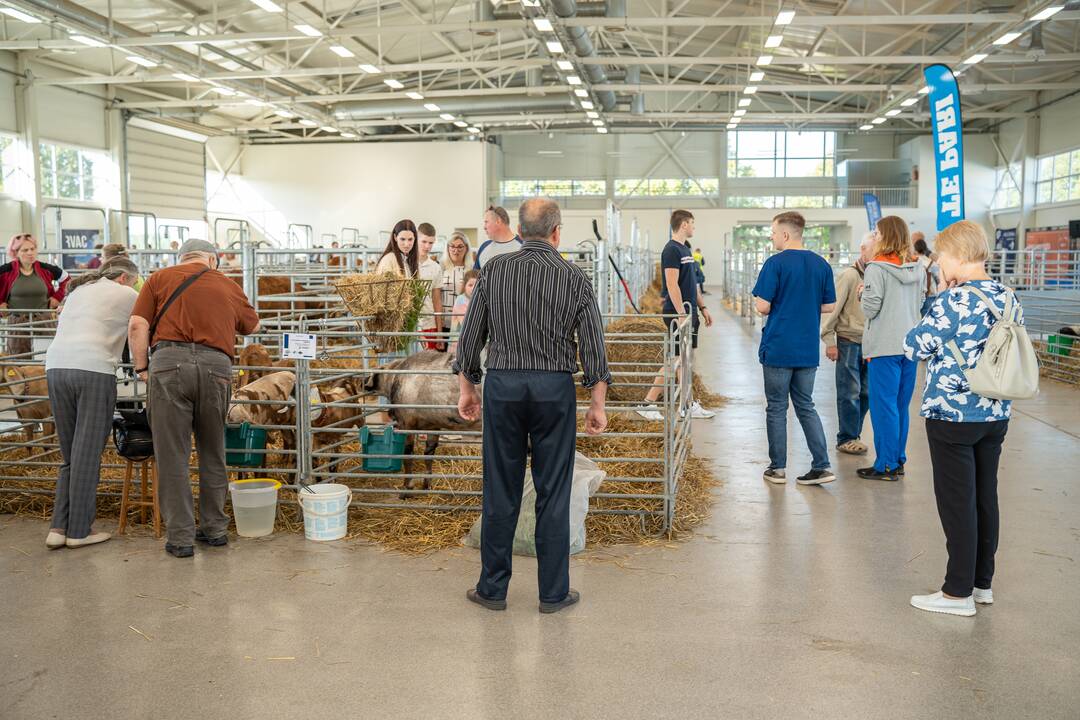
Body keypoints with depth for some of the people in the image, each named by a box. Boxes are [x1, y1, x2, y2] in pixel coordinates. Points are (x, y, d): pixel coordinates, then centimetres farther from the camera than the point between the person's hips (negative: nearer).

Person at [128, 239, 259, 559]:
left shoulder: (161, 278, 13)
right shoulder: (230, 287, 20)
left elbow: (137, 326, 2)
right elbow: (253, 326, 37)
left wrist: (141, 367, 11)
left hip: (170, 363, -2)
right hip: (217, 367, 2)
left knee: (173, 455, 3)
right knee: (212, 454, 16)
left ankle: (180, 538, 5)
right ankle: (214, 528, 24)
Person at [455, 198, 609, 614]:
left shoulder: (494, 272, 1)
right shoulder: (574, 278, -2)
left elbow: (470, 336, 5)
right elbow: (593, 347, -3)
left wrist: (467, 388, 15)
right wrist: (597, 405, 3)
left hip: (502, 385, 1)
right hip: (554, 390, -1)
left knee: (500, 491, 8)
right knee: (553, 494, 5)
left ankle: (493, 588, 17)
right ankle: (553, 593, 13)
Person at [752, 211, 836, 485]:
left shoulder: (775, 263, -12)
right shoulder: (821, 264, 4)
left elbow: (763, 306, -15)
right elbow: (828, 306, 8)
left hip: (778, 348, -5)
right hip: (808, 350, 5)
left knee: (776, 408, 7)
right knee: (806, 406, 14)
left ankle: (777, 468, 13)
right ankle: (822, 466, 7)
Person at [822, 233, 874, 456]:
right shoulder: (849, 275, -10)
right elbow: (832, 308, -9)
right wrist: (829, 341, -11)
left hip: (870, 343, 5)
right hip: (849, 341, -5)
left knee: (866, 392, 9)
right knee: (850, 393, 1)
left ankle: (853, 434, 23)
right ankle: (847, 439, 12)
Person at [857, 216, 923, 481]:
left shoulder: (877, 268, -13)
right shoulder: (917, 268, 8)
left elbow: (870, 309, -14)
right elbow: (920, 305, 16)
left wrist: (864, 291, 4)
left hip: (884, 347, -7)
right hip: (910, 344, 7)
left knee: (883, 405, 0)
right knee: (901, 405, 15)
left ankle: (886, 465, 3)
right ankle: (898, 460, 22)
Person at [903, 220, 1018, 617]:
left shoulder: (953, 300, -19)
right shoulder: (1009, 298, 5)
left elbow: (915, 346, -12)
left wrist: (938, 299, -6)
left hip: (953, 416, -7)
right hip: (995, 415, 7)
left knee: (957, 503, 1)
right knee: (986, 498, 15)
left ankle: (958, 593, 9)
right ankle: (982, 582, 26)